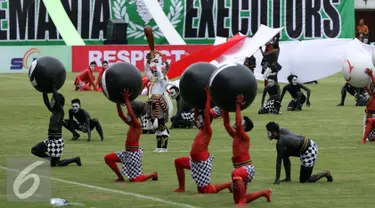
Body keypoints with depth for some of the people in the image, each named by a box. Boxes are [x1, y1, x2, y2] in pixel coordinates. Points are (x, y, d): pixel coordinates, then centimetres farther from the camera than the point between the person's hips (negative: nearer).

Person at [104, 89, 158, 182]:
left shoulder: (137, 126, -16)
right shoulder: (130, 125, 8)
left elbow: (131, 113, -31)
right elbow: (121, 115, 10)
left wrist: (126, 100, -30)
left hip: (134, 153, -9)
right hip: (127, 152, 9)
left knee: (133, 179, -5)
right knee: (108, 158, 6)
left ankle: (153, 174, 17)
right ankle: (120, 177, 12)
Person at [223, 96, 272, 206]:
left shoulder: (245, 137, -11)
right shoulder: (235, 136, 12)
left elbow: (238, 125, -27)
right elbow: (227, 124, 12)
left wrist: (238, 106, -26)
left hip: (247, 168, -9)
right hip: (239, 169, 9)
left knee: (236, 173, -45)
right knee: (237, 200, 15)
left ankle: (242, 201, -39)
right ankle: (265, 193, 34)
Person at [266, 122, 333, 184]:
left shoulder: (281, 142, -22)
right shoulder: (282, 130, 0)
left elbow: (279, 161, -20)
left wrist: (277, 180, -16)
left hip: (309, 152, -9)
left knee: (303, 180, 1)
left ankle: (325, 173, 9)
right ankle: (288, 178, 19)